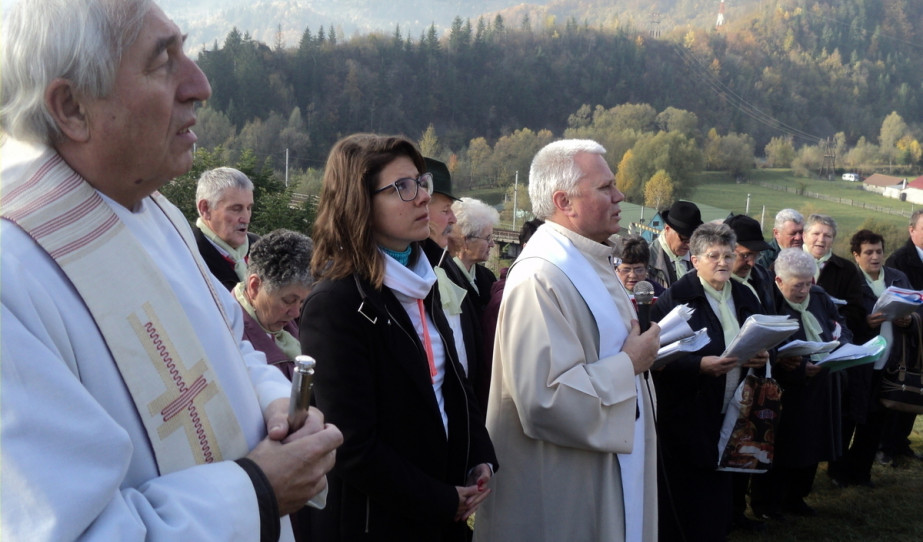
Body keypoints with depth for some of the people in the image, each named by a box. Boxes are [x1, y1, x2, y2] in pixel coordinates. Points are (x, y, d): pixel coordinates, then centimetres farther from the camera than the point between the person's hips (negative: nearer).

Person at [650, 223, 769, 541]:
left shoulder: (744, 297, 12)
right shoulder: (675, 298, -9)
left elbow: (764, 341, 18)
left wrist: (762, 357, -4)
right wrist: (700, 366, -27)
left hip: (734, 416, 6)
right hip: (690, 417, -6)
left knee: (721, 500, 11)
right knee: (690, 503, 1)